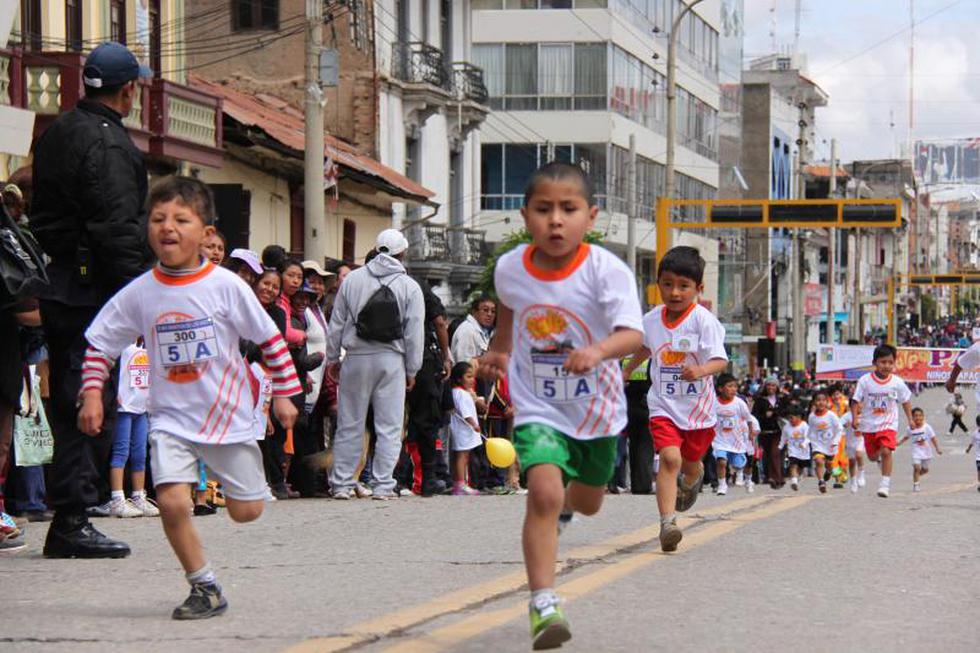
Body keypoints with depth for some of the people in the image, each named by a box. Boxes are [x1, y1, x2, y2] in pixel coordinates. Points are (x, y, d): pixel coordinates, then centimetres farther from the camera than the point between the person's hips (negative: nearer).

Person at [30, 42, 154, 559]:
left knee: (71, 403, 13)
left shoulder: (56, 133, 16)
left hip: (57, 286, 9)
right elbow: (118, 230, -20)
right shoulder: (108, 142, -14)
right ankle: (71, 521, -6)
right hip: (91, 292, -9)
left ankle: (70, 520, 15)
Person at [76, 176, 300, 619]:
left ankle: (226, 475, 43)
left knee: (246, 512, 6)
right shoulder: (139, 293, -5)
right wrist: (92, 392, -7)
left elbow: (270, 338, -1)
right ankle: (205, 588, 0)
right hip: (172, 419, 1)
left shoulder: (225, 285, -11)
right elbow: (99, 344, 5)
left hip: (229, 413, -1)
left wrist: (283, 394, 1)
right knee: (172, 502, -18)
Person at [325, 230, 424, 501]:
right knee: (389, 427, 3)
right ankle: (383, 485, 1)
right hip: (391, 360, -1)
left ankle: (342, 484, 9)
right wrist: (412, 370, 5)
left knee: (349, 425, 7)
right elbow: (415, 333, -2)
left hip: (356, 359, 2)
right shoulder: (410, 287, 0)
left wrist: (333, 359, 14)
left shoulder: (352, 280, 4)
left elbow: (336, 324, 6)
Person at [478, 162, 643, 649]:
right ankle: (542, 604, -21)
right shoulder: (510, 268, -10)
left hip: (597, 407, 1)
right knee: (543, 491, -25)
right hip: (538, 408, 0)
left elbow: (633, 335, -36)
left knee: (589, 503, 23)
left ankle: (566, 504, 62)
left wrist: (597, 351, -53)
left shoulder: (606, 270, -23)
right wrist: (499, 348, 15)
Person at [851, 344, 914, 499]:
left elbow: (905, 401, 7)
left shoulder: (897, 383, -7)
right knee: (872, 455, 13)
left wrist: (910, 419, 4)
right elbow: (856, 400, -5)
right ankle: (880, 457, 50)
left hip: (888, 423, -2)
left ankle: (885, 484, -16)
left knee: (886, 451, -20)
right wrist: (855, 418, -15)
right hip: (869, 424, 2)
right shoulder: (865, 380, -9)